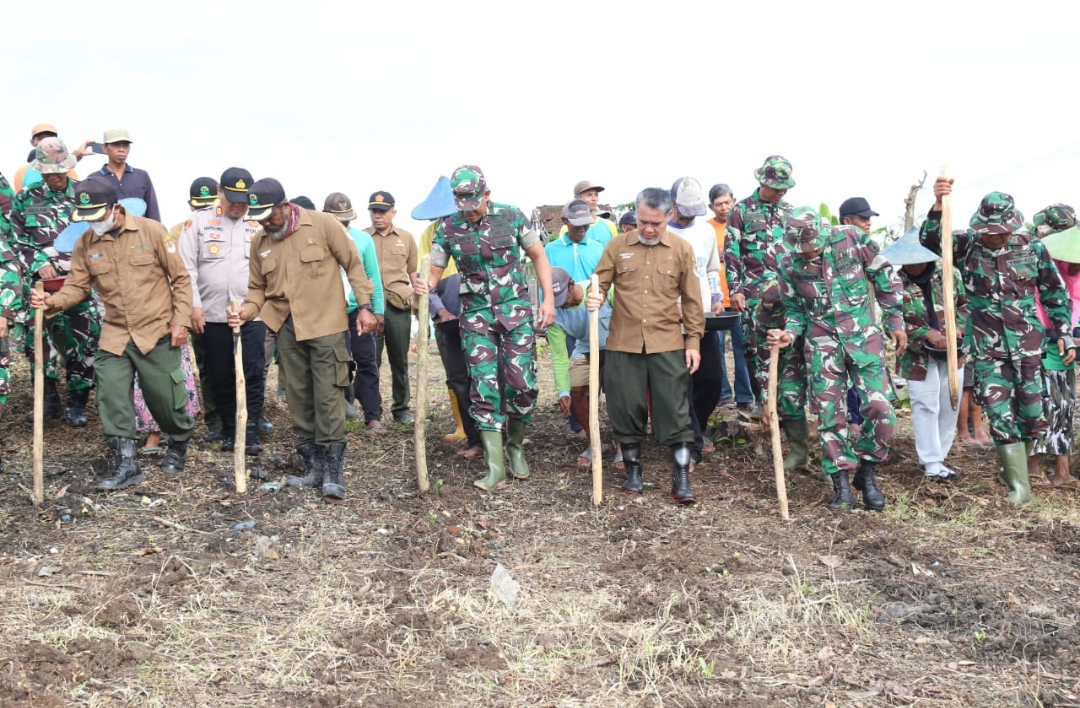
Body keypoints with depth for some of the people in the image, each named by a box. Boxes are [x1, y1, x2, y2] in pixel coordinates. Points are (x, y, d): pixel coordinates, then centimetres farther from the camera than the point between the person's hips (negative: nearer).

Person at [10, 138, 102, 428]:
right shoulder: (25, 199, 7)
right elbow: (19, 241, 6)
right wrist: (39, 264, -9)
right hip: (43, 283, 1)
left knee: (84, 342, 0)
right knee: (38, 339, 1)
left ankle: (76, 404, 12)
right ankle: (49, 400, 16)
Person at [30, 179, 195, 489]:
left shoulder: (151, 231, -9)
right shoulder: (85, 244, 2)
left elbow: (180, 278, -5)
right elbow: (77, 286, 3)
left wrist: (180, 321, -9)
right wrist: (53, 301, -18)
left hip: (157, 333, -3)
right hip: (115, 335, 4)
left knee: (164, 397, 6)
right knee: (111, 399, -2)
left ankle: (179, 443, 34)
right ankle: (126, 464, 8)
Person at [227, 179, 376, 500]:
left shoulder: (323, 224, -6)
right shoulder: (260, 241, 7)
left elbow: (353, 264, -2)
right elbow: (258, 288, 14)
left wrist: (364, 306, -7)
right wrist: (247, 311, -6)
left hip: (325, 323, -5)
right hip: (287, 327, 5)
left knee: (328, 395, -8)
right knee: (298, 396, 7)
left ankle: (332, 469, -2)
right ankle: (312, 465, 17)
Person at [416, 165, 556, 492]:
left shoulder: (511, 217, -5)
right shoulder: (448, 228, -2)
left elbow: (539, 256, 4)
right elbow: (435, 272, 2)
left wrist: (548, 299, -3)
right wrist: (425, 286, -22)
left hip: (515, 308, -1)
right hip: (476, 315, 1)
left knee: (521, 383, -4)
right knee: (484, 387, -4)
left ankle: (516, 446, 21)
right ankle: (495, 466, 1)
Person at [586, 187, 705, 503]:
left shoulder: (681, 249, 4)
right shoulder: (617, 247, 4)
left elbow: (691, 300, 7)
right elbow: (600, 284, 6)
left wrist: (693, 341, 3)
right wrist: (594, 298, -18)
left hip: (668, 344, -1)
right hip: (623, 344, 1)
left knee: (675, 411, 0)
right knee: (626, 408, 7)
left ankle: (681, 479, 8)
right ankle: (633, 469, 24)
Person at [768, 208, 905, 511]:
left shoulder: (853, 240, -10)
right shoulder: (789, 265, -5)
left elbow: (885, 278, 1)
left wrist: (895, 322, 2)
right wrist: (790, 333, -13)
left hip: (863, 337, -1)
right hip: (822, 344, 1)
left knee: (880, 408, -8)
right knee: (829, 414, 1)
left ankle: (866, 473, 13)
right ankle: (842, 484, 13)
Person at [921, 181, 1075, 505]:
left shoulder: (1032, 248, -2)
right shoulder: (967, 245, -4)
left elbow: (1055, 293, 7)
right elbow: (930, 240, -20)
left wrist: (1065, 334, 4)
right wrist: (938, 205, -35)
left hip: (1027, 345, 1)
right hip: (987, 347, -1)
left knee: (1032, 413, 6)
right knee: (1000, 414, -3)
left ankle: (1012, 468, 31)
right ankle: (1019, 486, 4)